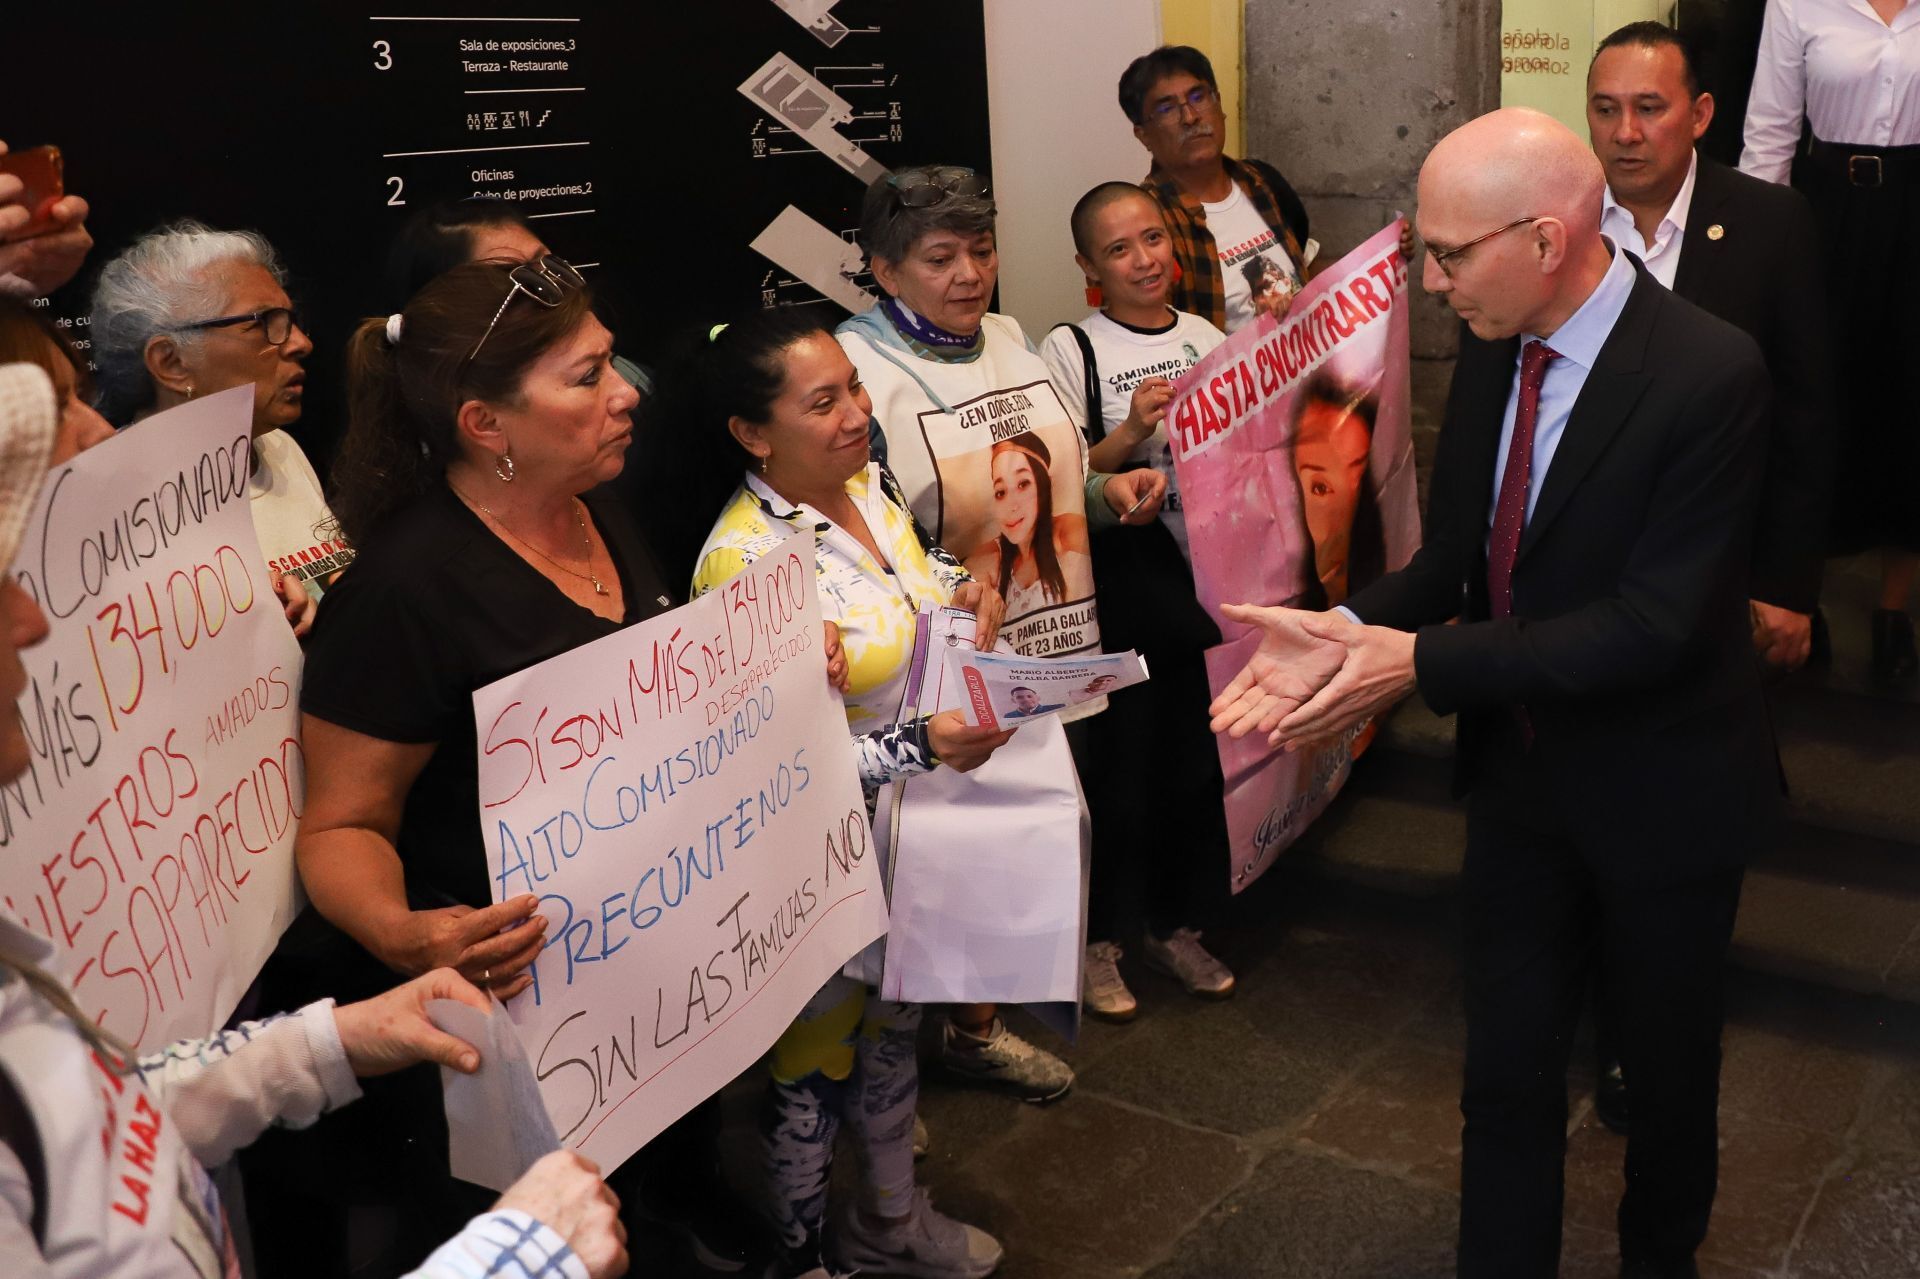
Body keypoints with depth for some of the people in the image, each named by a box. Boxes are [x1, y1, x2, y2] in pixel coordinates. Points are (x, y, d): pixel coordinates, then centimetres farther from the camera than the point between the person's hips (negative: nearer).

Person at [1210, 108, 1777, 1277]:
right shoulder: (1492, 349, -5)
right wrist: (1346, 633, -18)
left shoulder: (1709, 374, -25)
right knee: (1508, 1061, 13)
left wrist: (1424, 662, -31)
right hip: (1521, 766, 5)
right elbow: (1453, 557, 2)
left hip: (1661, 787, -4)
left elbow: (1655, 623, -28)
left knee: (1668, 1058, 20)